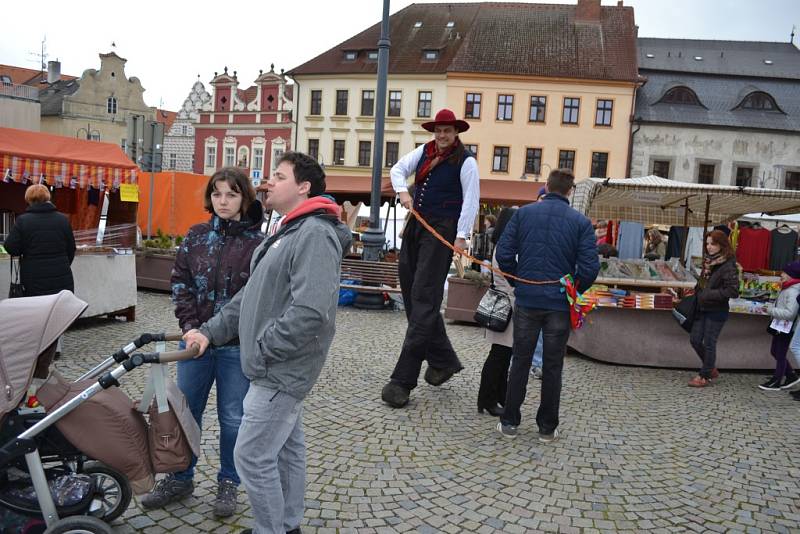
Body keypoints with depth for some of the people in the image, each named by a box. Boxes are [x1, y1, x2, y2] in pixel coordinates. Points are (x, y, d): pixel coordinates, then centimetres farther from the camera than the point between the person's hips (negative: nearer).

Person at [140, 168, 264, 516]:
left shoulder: (257, 243, -7)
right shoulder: (196, 236, 5)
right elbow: (180, 281, 7)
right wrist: (190, 324, -5)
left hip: (236, 346, -4)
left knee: (232, 418, 9)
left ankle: (228, 483, 29)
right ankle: (180, 478, 35)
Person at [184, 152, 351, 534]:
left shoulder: (315, 234, -19)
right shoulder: (286, 232, 15)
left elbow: (310, 312, -29)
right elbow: (252, 294, 17)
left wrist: (260, 352, -20)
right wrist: (211, 331, 8)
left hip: (282, 370, -10)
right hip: (280, 366, 10)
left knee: (252, 456, -2)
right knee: (287, 449, 18)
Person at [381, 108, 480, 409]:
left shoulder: (466, 161, -6)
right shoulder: (424, 151, 11)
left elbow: (471, 200, -9)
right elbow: (398, 169, 14)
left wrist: (461, 236, -17)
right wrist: (402, 192, -6)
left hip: (442, 231, -8)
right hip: (416, 226, 8)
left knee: (424, 299, -11)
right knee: (410, 290, 10)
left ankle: (403, 380, -11)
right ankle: (443, 360, 24)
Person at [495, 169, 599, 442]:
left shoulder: (523, 213, 0)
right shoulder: (581, 222, -3)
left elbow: (503, 253, -5)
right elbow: (590, 267, -9)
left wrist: (519, 280, 9)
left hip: (527, 300, 1)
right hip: (560, 304, -1)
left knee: (520, 362, 12)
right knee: (553, 366, 11)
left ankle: (509, 422, 17)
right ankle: (547, 427, 20)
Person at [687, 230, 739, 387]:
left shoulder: (728, 266, -16)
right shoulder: (708, 262, 8)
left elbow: (733, 291, -21)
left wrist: (709, 295, -22)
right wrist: (697, 293, 4)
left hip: (717, 311, -8)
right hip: (702, 308, 8)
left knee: (709, 343, 2)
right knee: (695, 340, 10)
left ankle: (705, 376, 17)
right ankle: (711, 368, 31)